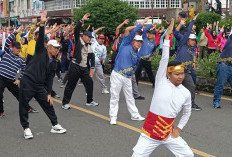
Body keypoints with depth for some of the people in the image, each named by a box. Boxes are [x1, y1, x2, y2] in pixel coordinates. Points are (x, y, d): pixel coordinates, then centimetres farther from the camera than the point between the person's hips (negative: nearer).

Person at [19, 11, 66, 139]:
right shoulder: (41, 52, -1)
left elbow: (50, 78, 13)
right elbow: (41, 38, -16)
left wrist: (49, 93, 8)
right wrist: (42, 24, -30)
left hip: (39, 86, 6)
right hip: (27, 83, -6)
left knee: (48, 104, 8)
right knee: (23, 106, -1)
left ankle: (55, 126, 21)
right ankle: (26, 129, 13)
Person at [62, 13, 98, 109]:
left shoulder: (89, 47, 14)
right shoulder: (78, 41, 0)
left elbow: (92, 57, 14)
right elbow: (76, 30, -13)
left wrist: (92, 68, 3)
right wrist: (82, 20, -19)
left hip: (84, 68, 6)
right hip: (75, 66, -6)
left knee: (89, 83, 9)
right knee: (71, 85, -2)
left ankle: (89, 101, 25)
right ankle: (65, 103, 5)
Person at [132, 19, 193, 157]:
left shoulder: (186, 93, 2)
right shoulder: (161, 82, -8)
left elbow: (187, 112, 19)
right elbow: (164, 59, -16)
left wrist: (179, 129, 10)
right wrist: (167, 36, -19)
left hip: (169, 134, 4)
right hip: (149, 135, -3)